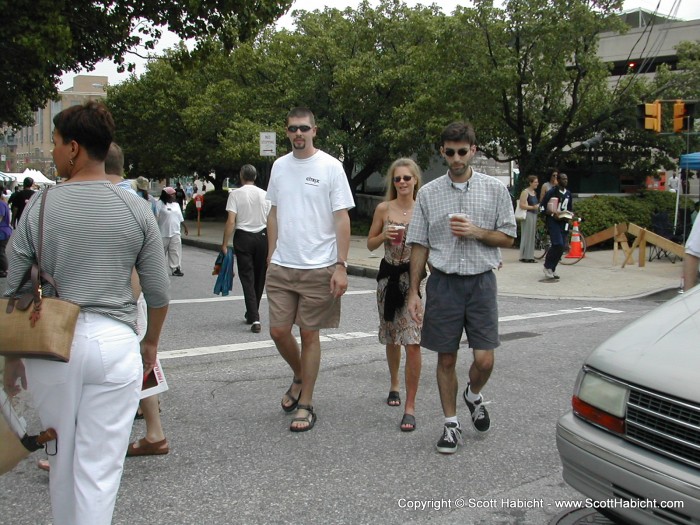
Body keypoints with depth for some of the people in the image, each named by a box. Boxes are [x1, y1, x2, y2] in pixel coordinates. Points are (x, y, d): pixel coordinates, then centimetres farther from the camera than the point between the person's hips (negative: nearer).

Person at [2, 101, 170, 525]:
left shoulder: (40, 207, -3)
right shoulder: (136, 210, -3)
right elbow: (159, 293, 1)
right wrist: (151, 342, 18)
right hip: (114, 343, -1)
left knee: (63, 458, 19)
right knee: (100, 467, 5)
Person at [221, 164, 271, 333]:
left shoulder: (235, 194, -5)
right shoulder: (264, 194, 3)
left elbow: (231, 221, -12)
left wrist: (225, 244, -6)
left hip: (243, 237, -3)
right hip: (262, 237, 3)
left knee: (247, 278, 0)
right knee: (259, 277, 13)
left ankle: (254, 318, -11)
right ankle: (252, 314, 24)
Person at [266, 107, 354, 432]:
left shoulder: (330, 167, -6)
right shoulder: (279, 166, 9)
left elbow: (342, 219, -8)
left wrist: (341, 266, -14)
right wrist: (271, 258, 13)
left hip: (318, 268, -4)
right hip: (281, 267, 5)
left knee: (309, 334, 3)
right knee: (278, 331, 5)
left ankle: (305, 404, 16)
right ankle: (300, 379, 33)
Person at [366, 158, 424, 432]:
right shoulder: (383, 209, 1)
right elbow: (370, 244, 8)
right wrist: (384, 235, -10)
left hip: (415, 278, -2)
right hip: (388, 276, 3)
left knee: (413, 343, -12)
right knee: (392, 338, 18)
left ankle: (410, 406, -4)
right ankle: (394, 385, 43)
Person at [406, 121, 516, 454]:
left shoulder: (495, 189, 3)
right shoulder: (429, 193, 4)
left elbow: (508, 238, 6)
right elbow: (419, 246, 5)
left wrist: (477, 232, -12)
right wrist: (413, 292, 1)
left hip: (481, 281, 0)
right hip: (443, 282, 1)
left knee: (484, 359, -4)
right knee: (446, 358, 7)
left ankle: (474, 396, 30)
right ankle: (451, 424, 22)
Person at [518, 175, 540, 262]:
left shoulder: (534, 192, 17)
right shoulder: (525, 192, -10)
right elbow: (522, 205, -17)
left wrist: (538, 206, 12)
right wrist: (533, 207, -22)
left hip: (534, 215, 9)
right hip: (528, 215, -9)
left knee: (532, 236, 9)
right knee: (527, 236, -7)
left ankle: (529, 256, 14)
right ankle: (525, 257, -2)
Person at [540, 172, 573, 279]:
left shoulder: (568, 194, 13)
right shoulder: (552, 192, -8)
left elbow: (570, 209, 23)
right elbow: (542, 207, -7)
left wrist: (568, 216, 2)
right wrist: (554, 214, -18)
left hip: (563, 222, 7)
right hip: (552, 221, -7)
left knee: (562, 247, 3)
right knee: (558, 244, -20)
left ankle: (552, 269, 14)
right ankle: (547, 267, -5)